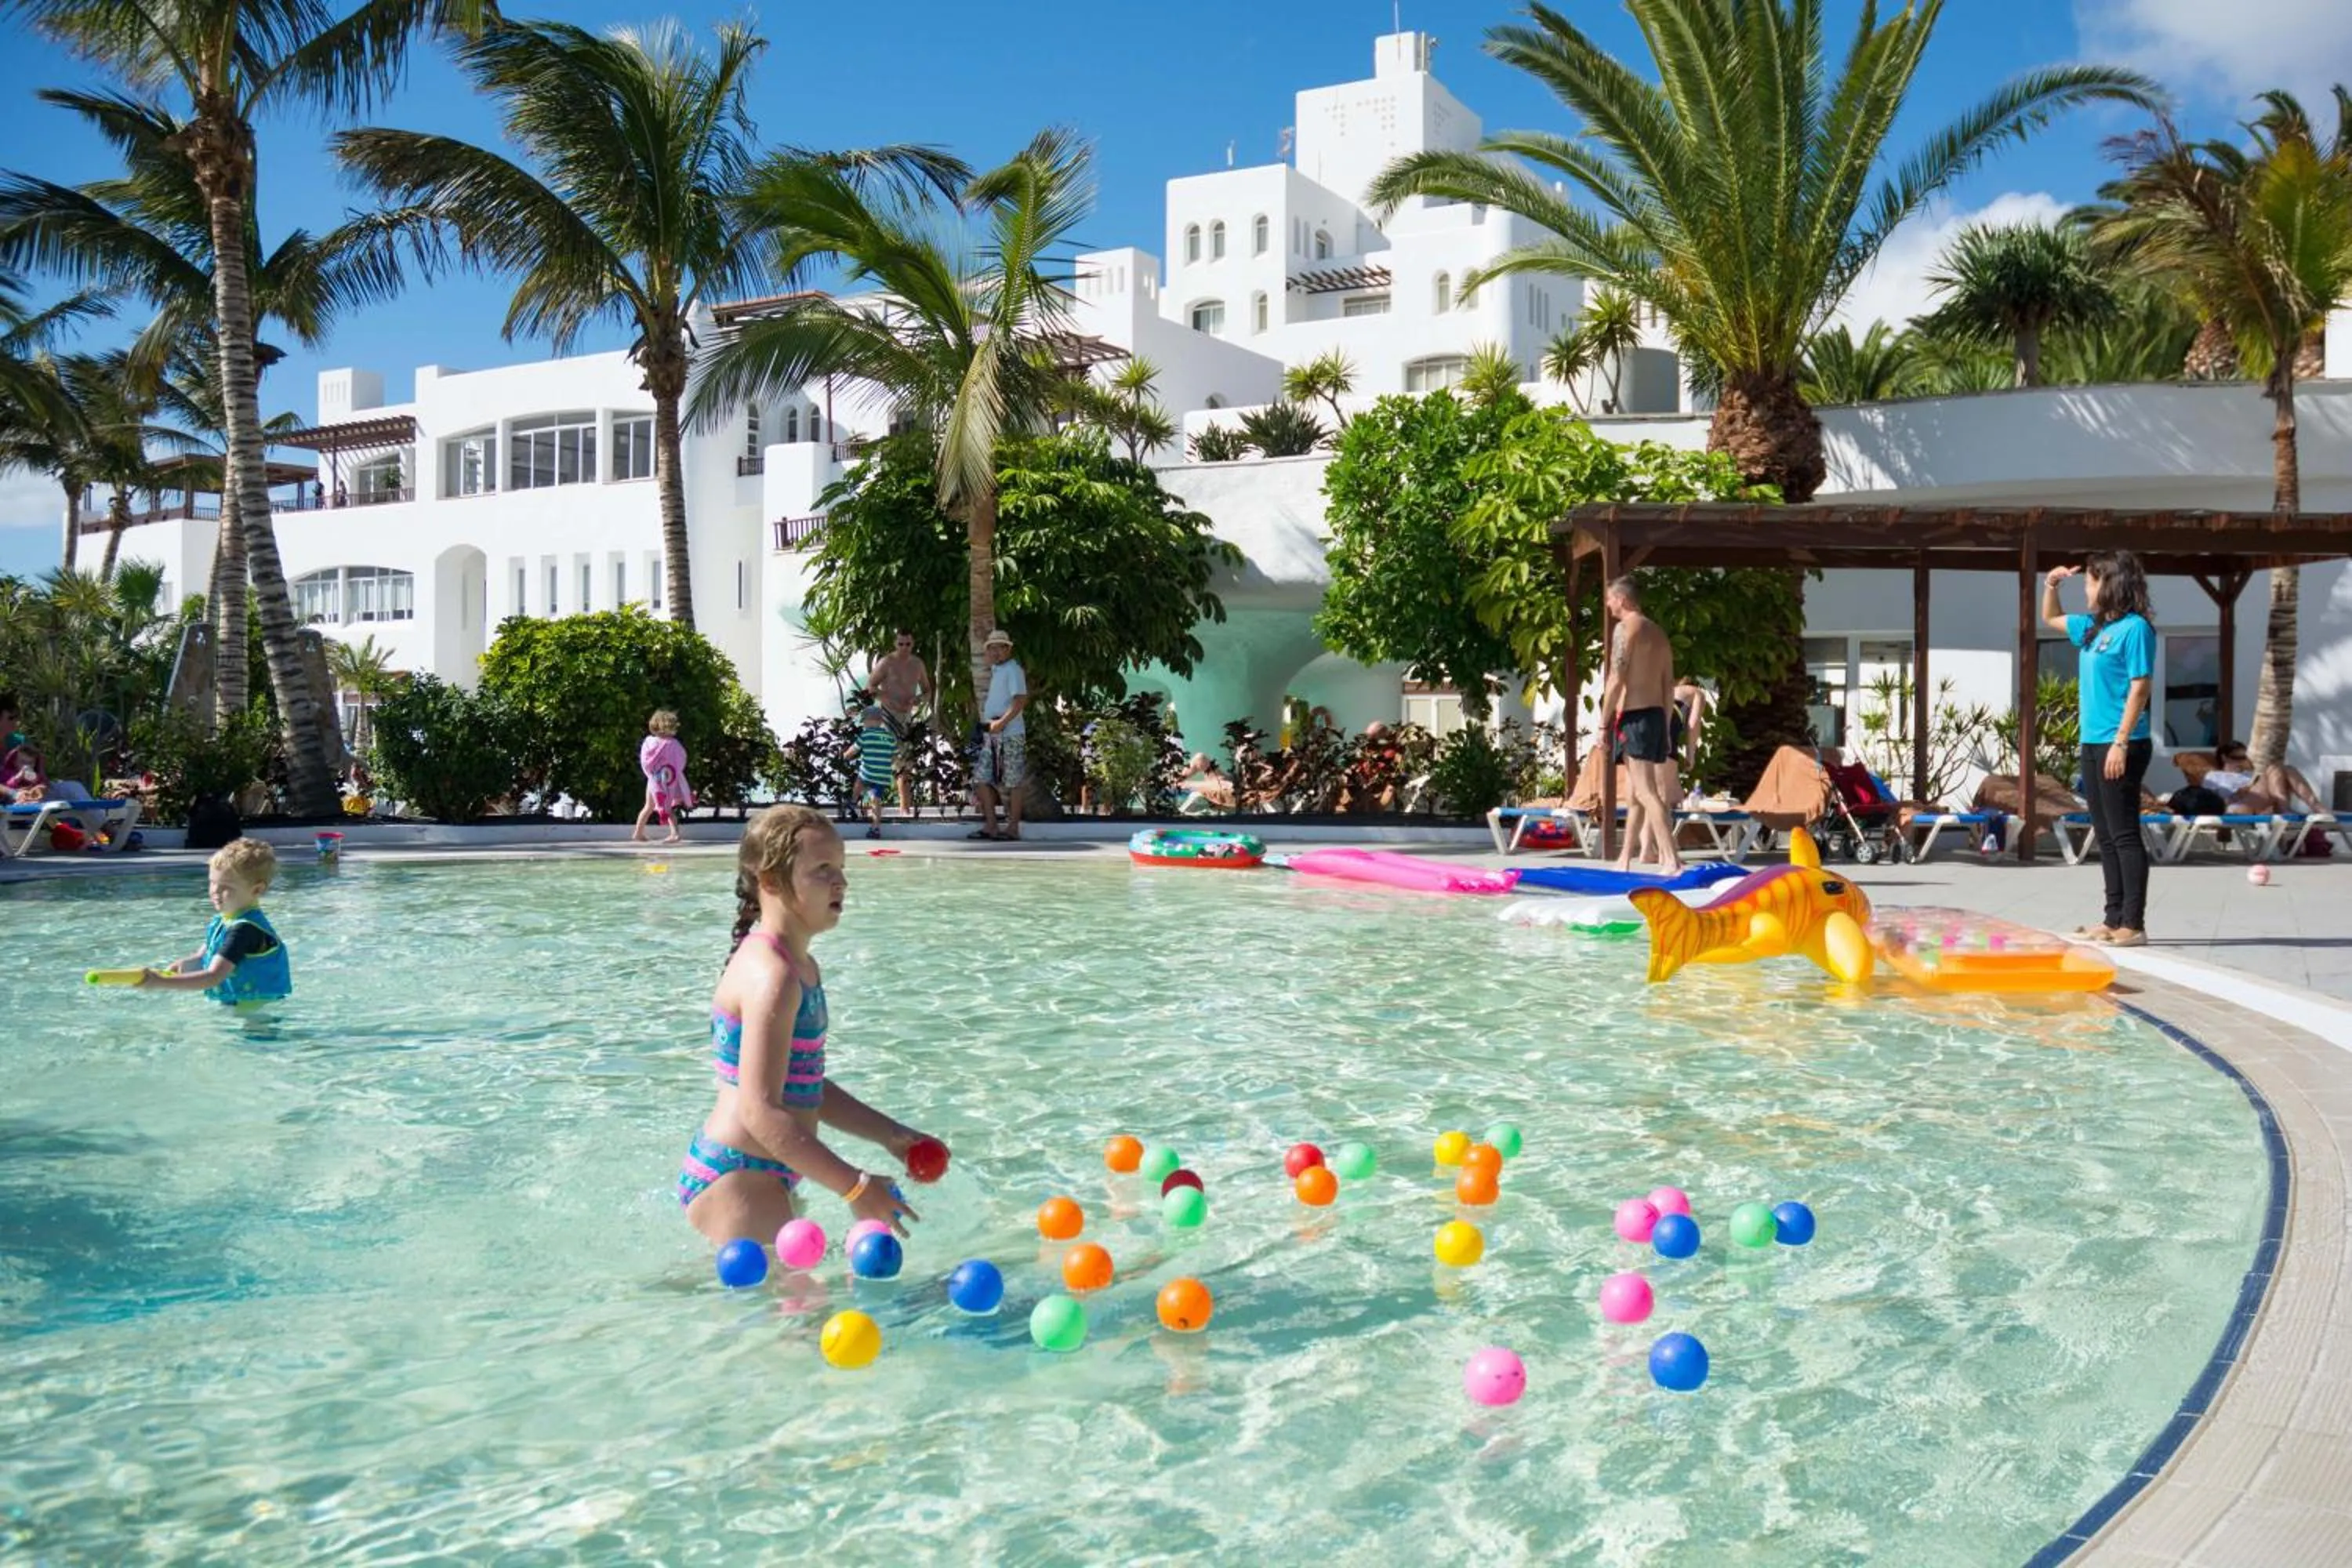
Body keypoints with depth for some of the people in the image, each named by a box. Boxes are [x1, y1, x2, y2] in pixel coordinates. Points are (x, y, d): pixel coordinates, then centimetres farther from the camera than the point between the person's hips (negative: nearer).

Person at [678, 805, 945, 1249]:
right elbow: (761, 1112, -27)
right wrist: (854, 1187, -25)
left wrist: (891, 1135, 16)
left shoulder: (800, 968, 11)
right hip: (737, 1182, -10)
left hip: (760, 1178, 10)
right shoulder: (771, 977, -21)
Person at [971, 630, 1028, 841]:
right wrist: (985, 721, 14)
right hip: (991, 735, 9)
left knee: (1011, 783, -3)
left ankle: (1013, 829, 3)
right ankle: (990, 826, 12)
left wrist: (1002, 722, -23)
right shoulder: (995, 670, 17)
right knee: (981, 779, 7)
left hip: (1009, 735, -9)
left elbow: (1021, 700, -19)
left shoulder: (1012, 670, -9)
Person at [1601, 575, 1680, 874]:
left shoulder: (1625, 628, -9)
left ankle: (1670, 860, -20)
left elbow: (1616, 681, -14)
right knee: (1637, 792, 15)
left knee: (1646, 792, -12)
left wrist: (1604, 723, -9)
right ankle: (1626, 858, 22)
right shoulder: (1658, 632, 17)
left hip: (1634, 716, -9)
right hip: (1657, 715, 9)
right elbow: (1669, 685, 17)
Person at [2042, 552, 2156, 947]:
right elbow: (2050, 619, 34)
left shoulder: (2135, 628, -10)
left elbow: (2139, 689, -15)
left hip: (2120, 746, -9)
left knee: (2124, 835, -7)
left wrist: (2121, 743, -20)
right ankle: (2114, 919, 18)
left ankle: (2133, 925, -5)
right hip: (2093, 744, 9)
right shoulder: (2093, 628, 14)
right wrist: (2050, 585, 17)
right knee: (2106, 836, 11)